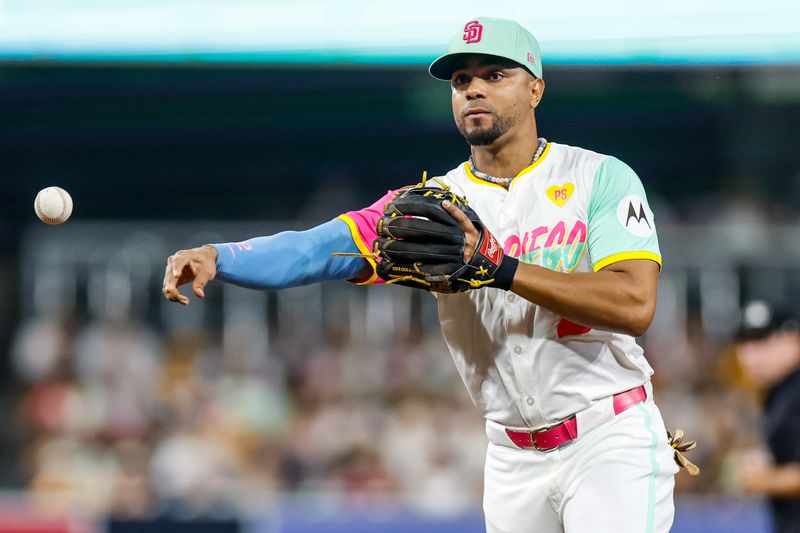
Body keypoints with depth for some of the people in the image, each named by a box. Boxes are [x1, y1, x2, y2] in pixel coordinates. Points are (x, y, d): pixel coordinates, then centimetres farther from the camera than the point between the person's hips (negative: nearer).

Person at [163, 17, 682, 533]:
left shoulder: (600, 178, -5)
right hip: (513, 459, 5)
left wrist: (499, 267, -25)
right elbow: (316, 249, -8)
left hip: (611, 442, -4)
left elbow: (635, 304, -19)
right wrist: (215, 257, -27)